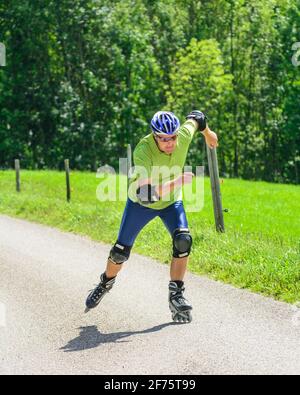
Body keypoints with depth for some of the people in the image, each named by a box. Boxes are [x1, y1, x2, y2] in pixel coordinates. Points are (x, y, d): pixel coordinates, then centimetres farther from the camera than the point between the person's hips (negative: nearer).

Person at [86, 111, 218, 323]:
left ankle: (176, 294, -11)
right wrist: (174, 183, -56)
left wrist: (208, 133, 19)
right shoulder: (143, 151, -38)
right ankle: (106, 283, 37)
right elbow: (146, 194, -45)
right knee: (121, 251, 5)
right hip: (141, 202, -2)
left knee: (183, 240, -22)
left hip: (171, 202, 2)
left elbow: (196, 117, -1)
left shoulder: (184, 135, -26)